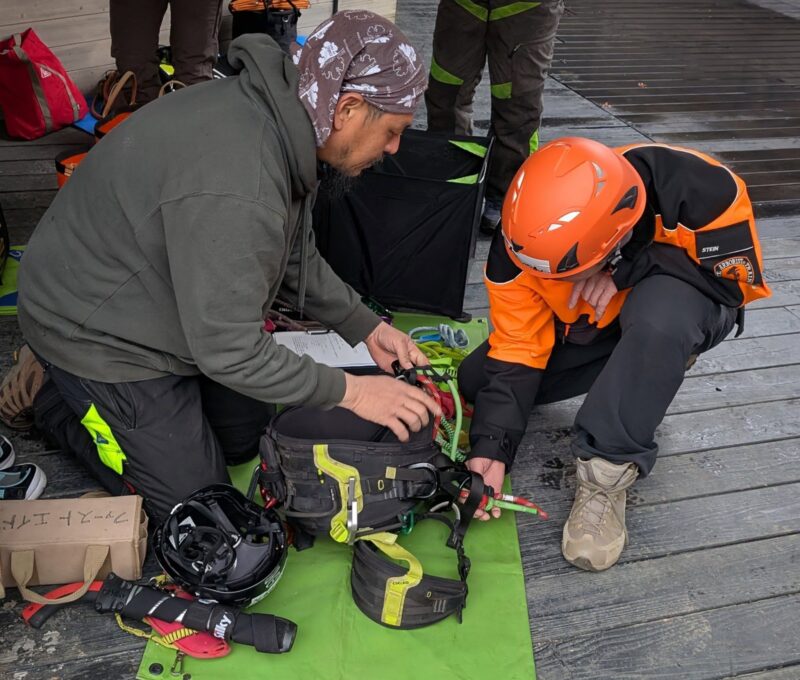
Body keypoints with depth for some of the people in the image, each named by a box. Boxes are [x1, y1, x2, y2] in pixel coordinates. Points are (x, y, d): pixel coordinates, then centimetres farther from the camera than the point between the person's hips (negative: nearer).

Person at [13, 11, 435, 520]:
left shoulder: (279, 119, -8)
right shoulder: (232, 191, -39)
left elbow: (294, 257, 6)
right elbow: (229, 351, -31)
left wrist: (366, 327, 2)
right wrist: (349, 391, -22)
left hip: (176, 314, 9)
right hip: (100, 337, -8)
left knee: (246, 441, 20)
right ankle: (58, 402, 19)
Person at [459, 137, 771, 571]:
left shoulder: (698, 190, -36)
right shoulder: (522, 243, -27)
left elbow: (738, 273, -21)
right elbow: (516, 350, -20)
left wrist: (633, 268, -35)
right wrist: (491, 447, -30)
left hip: (686, 298, -4)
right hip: (590, 322, 4)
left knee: (656, 320, -42)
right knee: (476, 381, -8)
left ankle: (606, 477, -24)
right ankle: (646, 366, 5)